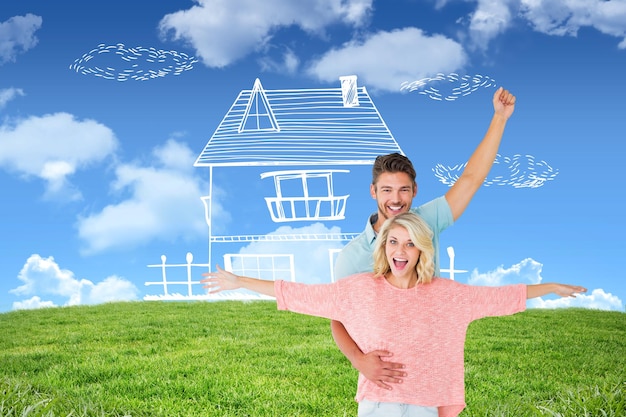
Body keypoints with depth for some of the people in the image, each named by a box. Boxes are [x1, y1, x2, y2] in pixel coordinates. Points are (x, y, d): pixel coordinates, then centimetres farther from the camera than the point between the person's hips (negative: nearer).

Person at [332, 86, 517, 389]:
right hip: (386, 369, -2)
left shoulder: (427, 222, -4)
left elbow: (471, 177, -5)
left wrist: (499, 117, -8)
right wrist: (359, 360, -29)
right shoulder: (351, 256, -12)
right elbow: (339, 319, -11)